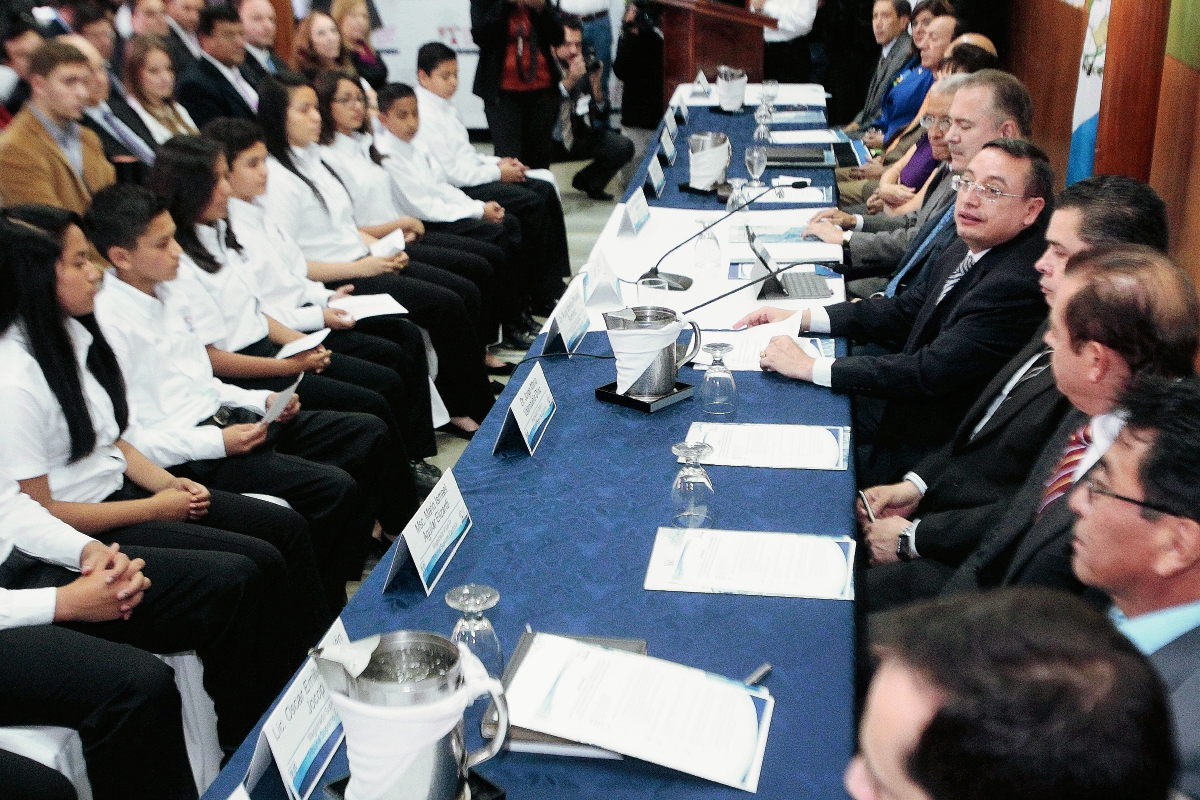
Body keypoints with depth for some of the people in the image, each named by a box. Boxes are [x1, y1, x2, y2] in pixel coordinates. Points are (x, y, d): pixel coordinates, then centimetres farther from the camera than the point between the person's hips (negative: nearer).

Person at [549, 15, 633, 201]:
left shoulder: (585, 67, -1)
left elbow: (602, 114, -1)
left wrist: (596, 84, -19)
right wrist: (570, 81, -32)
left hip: (579, 137, 4)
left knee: (623, 147, -13)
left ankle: (587, 181, 14)